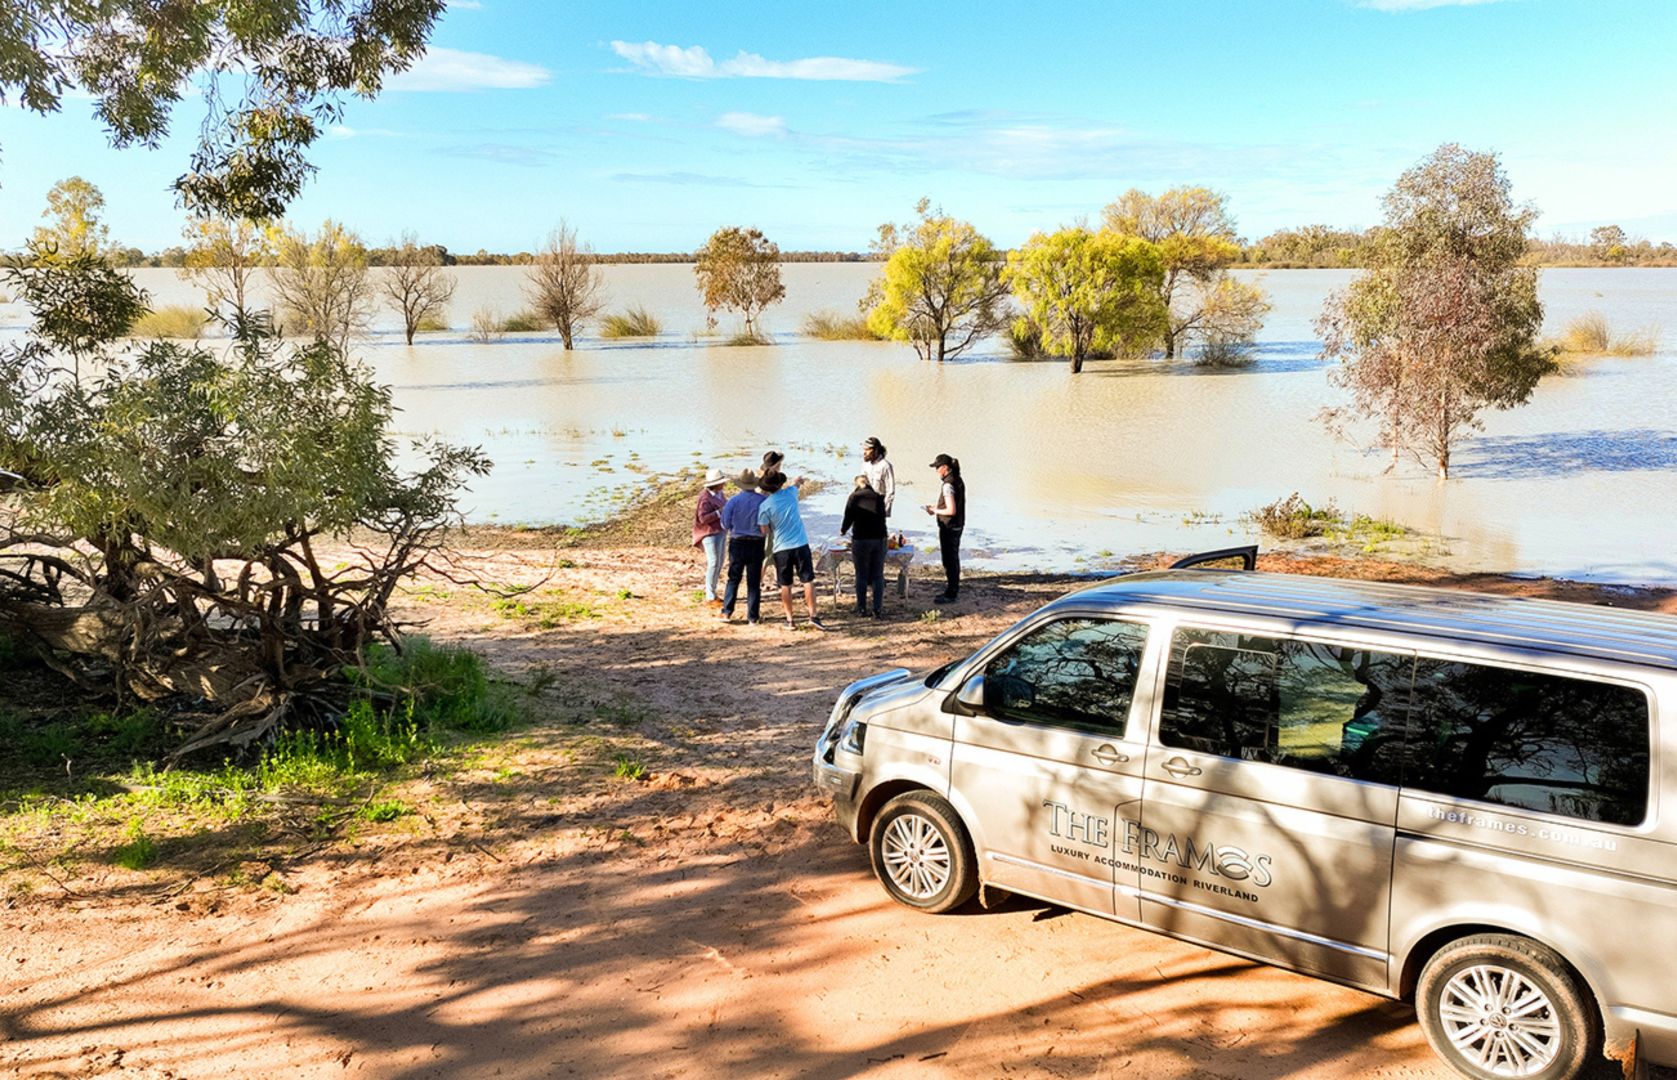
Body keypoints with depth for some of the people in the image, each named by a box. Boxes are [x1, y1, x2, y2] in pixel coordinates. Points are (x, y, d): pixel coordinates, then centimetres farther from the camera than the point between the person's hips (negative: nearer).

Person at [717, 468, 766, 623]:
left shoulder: (733, 501, -9)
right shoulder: (763, 501, -10)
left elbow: (725, 525, -4)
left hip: (737, 543, 0)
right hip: (757, 544, 0)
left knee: (733, 579, 14)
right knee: (754, 582, 6)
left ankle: (727, 611, 15)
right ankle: (752, 617, 8)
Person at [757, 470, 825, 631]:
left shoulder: (764, 506, -9)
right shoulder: (790, 493, 0)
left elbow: (766, 532, -1)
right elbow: (798, 481, 24)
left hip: (781, 548, -1)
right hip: (801, 545, 1)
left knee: (785, 585, 9)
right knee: (808, 581, 4)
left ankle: (790, 619, 12)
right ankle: (813, 615, -2)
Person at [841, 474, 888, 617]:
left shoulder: (854, 497, -1)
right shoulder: (879, 497, 7)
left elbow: (848, 518, 0)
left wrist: (842, 530, 20)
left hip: (860, 540, -2)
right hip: (879, 539, 2)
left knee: (861, 576, 8)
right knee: (878, 576, 7)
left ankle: (862, 609, 11)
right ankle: (878, 609, 3)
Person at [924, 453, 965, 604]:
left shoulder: (948, 485, -22)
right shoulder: (958, 481, 7)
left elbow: (951, 511, -26)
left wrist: (935, 510, -11)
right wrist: (937, 507, 11)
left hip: (949, 527, -10)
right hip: (958, 525, 10)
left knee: (949, 559, -2)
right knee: (954, 557, 21)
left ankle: (950, 594, 4)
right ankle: (954, 587, 34)